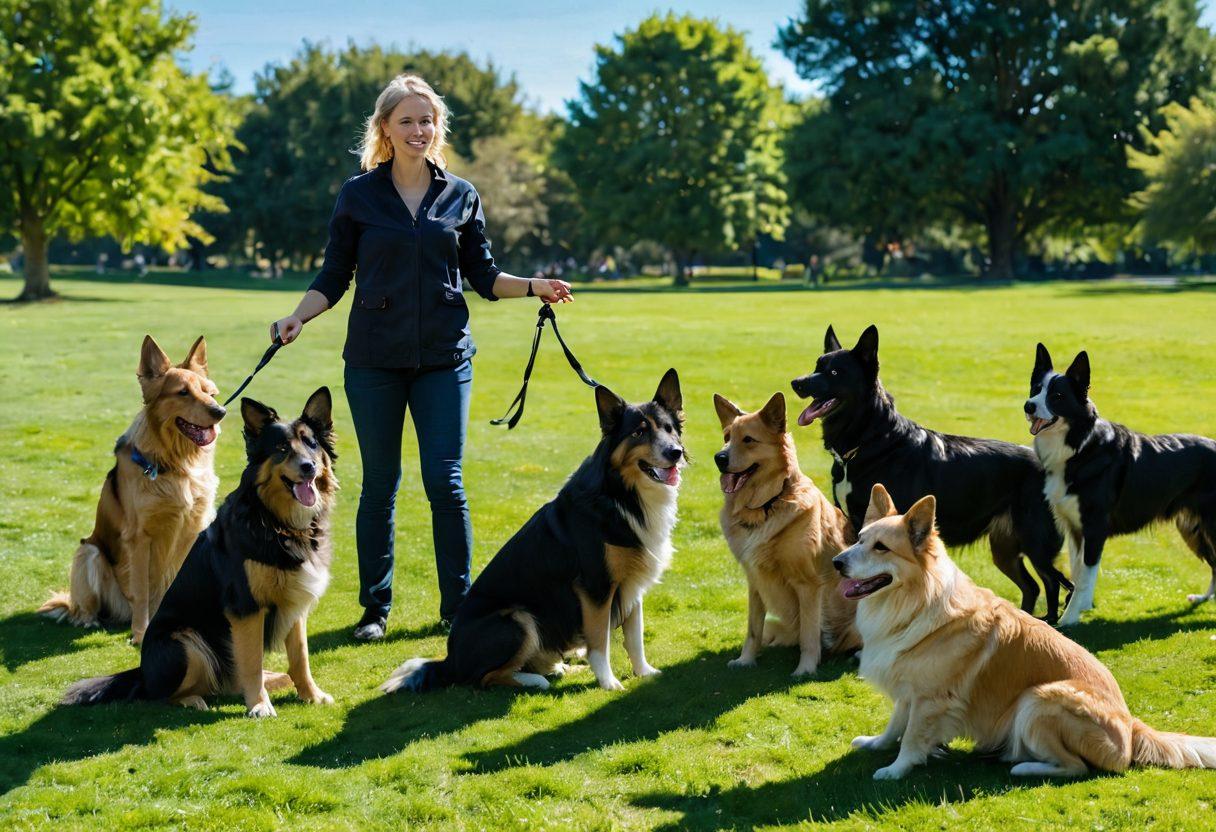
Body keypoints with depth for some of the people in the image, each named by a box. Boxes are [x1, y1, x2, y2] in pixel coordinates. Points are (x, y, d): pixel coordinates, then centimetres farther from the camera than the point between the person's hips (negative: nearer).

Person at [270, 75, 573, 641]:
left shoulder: (460, 196, 7)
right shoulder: (359, 196, 3)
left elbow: (484, 275, 11)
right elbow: (334, 277, 5)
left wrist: (534, 287, -6)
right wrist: (297, 317, -10)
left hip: (444, 357, 0)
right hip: (374, 359, 0)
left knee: (445, 482, -2)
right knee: (379, 483, 5)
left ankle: (457, 605, 8)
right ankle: (375, 606, 16)